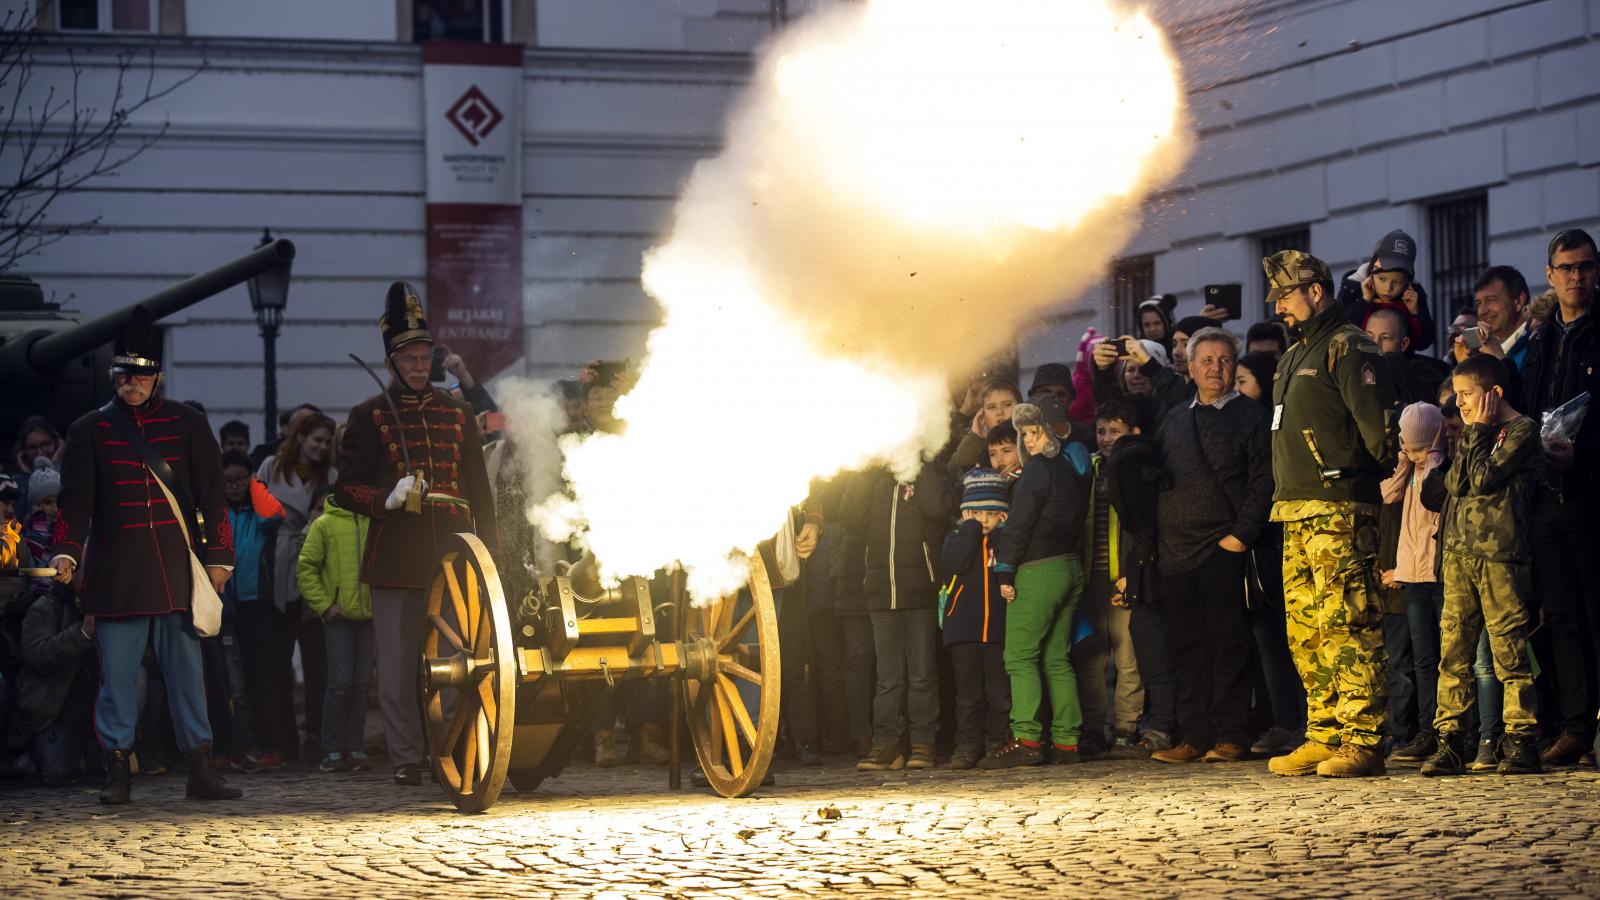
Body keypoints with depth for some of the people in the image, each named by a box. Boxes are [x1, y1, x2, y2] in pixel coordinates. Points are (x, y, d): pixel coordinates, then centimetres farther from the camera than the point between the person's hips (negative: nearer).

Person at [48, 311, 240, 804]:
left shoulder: (188, 425, 7)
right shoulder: (90, 431, 6)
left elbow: (211, 494, 7)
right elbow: (76, 499, 2)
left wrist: (218, 557, 2)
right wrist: (66, 552, -12)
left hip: (178, 573, 1)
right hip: (116, 575, -1)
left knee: (187, 671, 3)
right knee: (117, 675, 0)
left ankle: (200, 771, 7)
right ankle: (117, 771, 7)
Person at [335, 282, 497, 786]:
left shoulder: (457, 415, 15)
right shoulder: (370, 417, 6)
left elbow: (480, 492, 17)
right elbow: (346, 490, 4)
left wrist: (488, 555, 10)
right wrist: (387, 499, -15)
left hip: (454, 556, 2)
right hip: (397, 560, -2)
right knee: (397, 667, -1)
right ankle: (406, 759, 4)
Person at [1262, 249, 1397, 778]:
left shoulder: (1348, 348, -6)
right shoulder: (1296, 356, 24)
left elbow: (1378, 425, -14)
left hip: (1339, 511, -10)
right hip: (1297, 514, 10)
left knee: (1346, 625, -12)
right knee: (1304, 631, 9)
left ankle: (1362, 742, -14)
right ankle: (1324, 737, 13)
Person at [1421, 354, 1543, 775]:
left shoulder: (1522, 430, -3)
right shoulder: (1475, 434, 20)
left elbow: (1484, 478, -13)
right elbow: (1454, 483, 7)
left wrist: (1480, 431, -3)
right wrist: (1472, 435, 2)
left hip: (1501, 554, -7)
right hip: (1459, 552, 7)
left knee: (1509, 648, -5)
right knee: (1452, 648, 2)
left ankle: (1521, 741, -2)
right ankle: (1449, 738, 4)